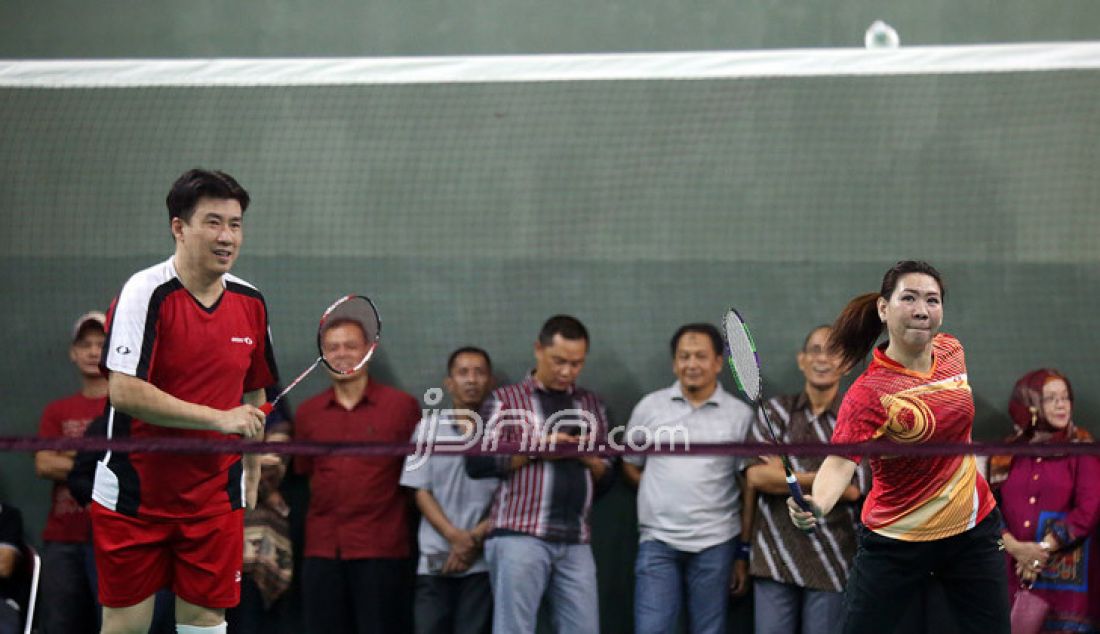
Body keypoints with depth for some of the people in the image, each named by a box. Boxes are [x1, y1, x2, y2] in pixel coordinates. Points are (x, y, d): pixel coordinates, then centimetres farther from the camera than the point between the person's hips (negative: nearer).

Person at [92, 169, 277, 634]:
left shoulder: (251, 302, 5)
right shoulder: (146, 293, -14)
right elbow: (124, 391, -23)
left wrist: (251, 481, 15)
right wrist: (220, 418, -22)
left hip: (216, 500, 5)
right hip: (133, 497, -4)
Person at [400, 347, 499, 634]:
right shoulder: (429, 426, 8)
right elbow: (421, 492, 4)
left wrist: (475, 539, -11)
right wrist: (456, 537, -9)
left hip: (484, 560, -2)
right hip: (436, 560, 2)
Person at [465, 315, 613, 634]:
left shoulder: (592, 406, 19)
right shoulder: (506, 401, 6)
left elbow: (606, 480, 19)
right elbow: (476, 463, -4)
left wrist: (589, 457, -2)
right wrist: (535, 449, -10)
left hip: (576, 544, 4)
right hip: (520, 537, -4)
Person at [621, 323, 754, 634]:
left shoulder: (740, 415, 3)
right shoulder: (650, 407, 6)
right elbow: (630, 466, 16)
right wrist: (665, 498, 4)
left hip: (715, 545, 0)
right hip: (658, 541, 1)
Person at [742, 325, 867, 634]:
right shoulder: (775, 411, 7)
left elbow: (853, 489, -8)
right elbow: (756, 476, -5)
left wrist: (783, 474, -6)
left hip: (830, 561, -1)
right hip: (774, 559, 1)